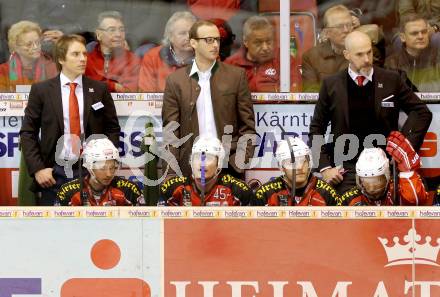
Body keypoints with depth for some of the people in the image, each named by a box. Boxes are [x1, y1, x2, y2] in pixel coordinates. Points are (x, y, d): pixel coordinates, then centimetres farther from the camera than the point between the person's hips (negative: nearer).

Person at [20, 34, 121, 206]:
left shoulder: (99, 90, 6)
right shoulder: (41, 90, 3)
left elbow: (112, 129, 12)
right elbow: (27, 132, 4)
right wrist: (37, 169, -6)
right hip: (54, 173, -1)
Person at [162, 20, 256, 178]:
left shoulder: (236, 75, 6)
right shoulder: (175, 81, 5)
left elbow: (248, 126, 6)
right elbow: (171, 133, 5)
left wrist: (240, 162, -5)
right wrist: (172, 175, -3)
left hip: (230, 166, 0)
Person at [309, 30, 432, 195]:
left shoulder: (391, 80, 4)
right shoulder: (331, 85, 4)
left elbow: (422, 113, 11)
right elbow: (317, 128, 9)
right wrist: (325, 167, 1)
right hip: (346, 169, 0)